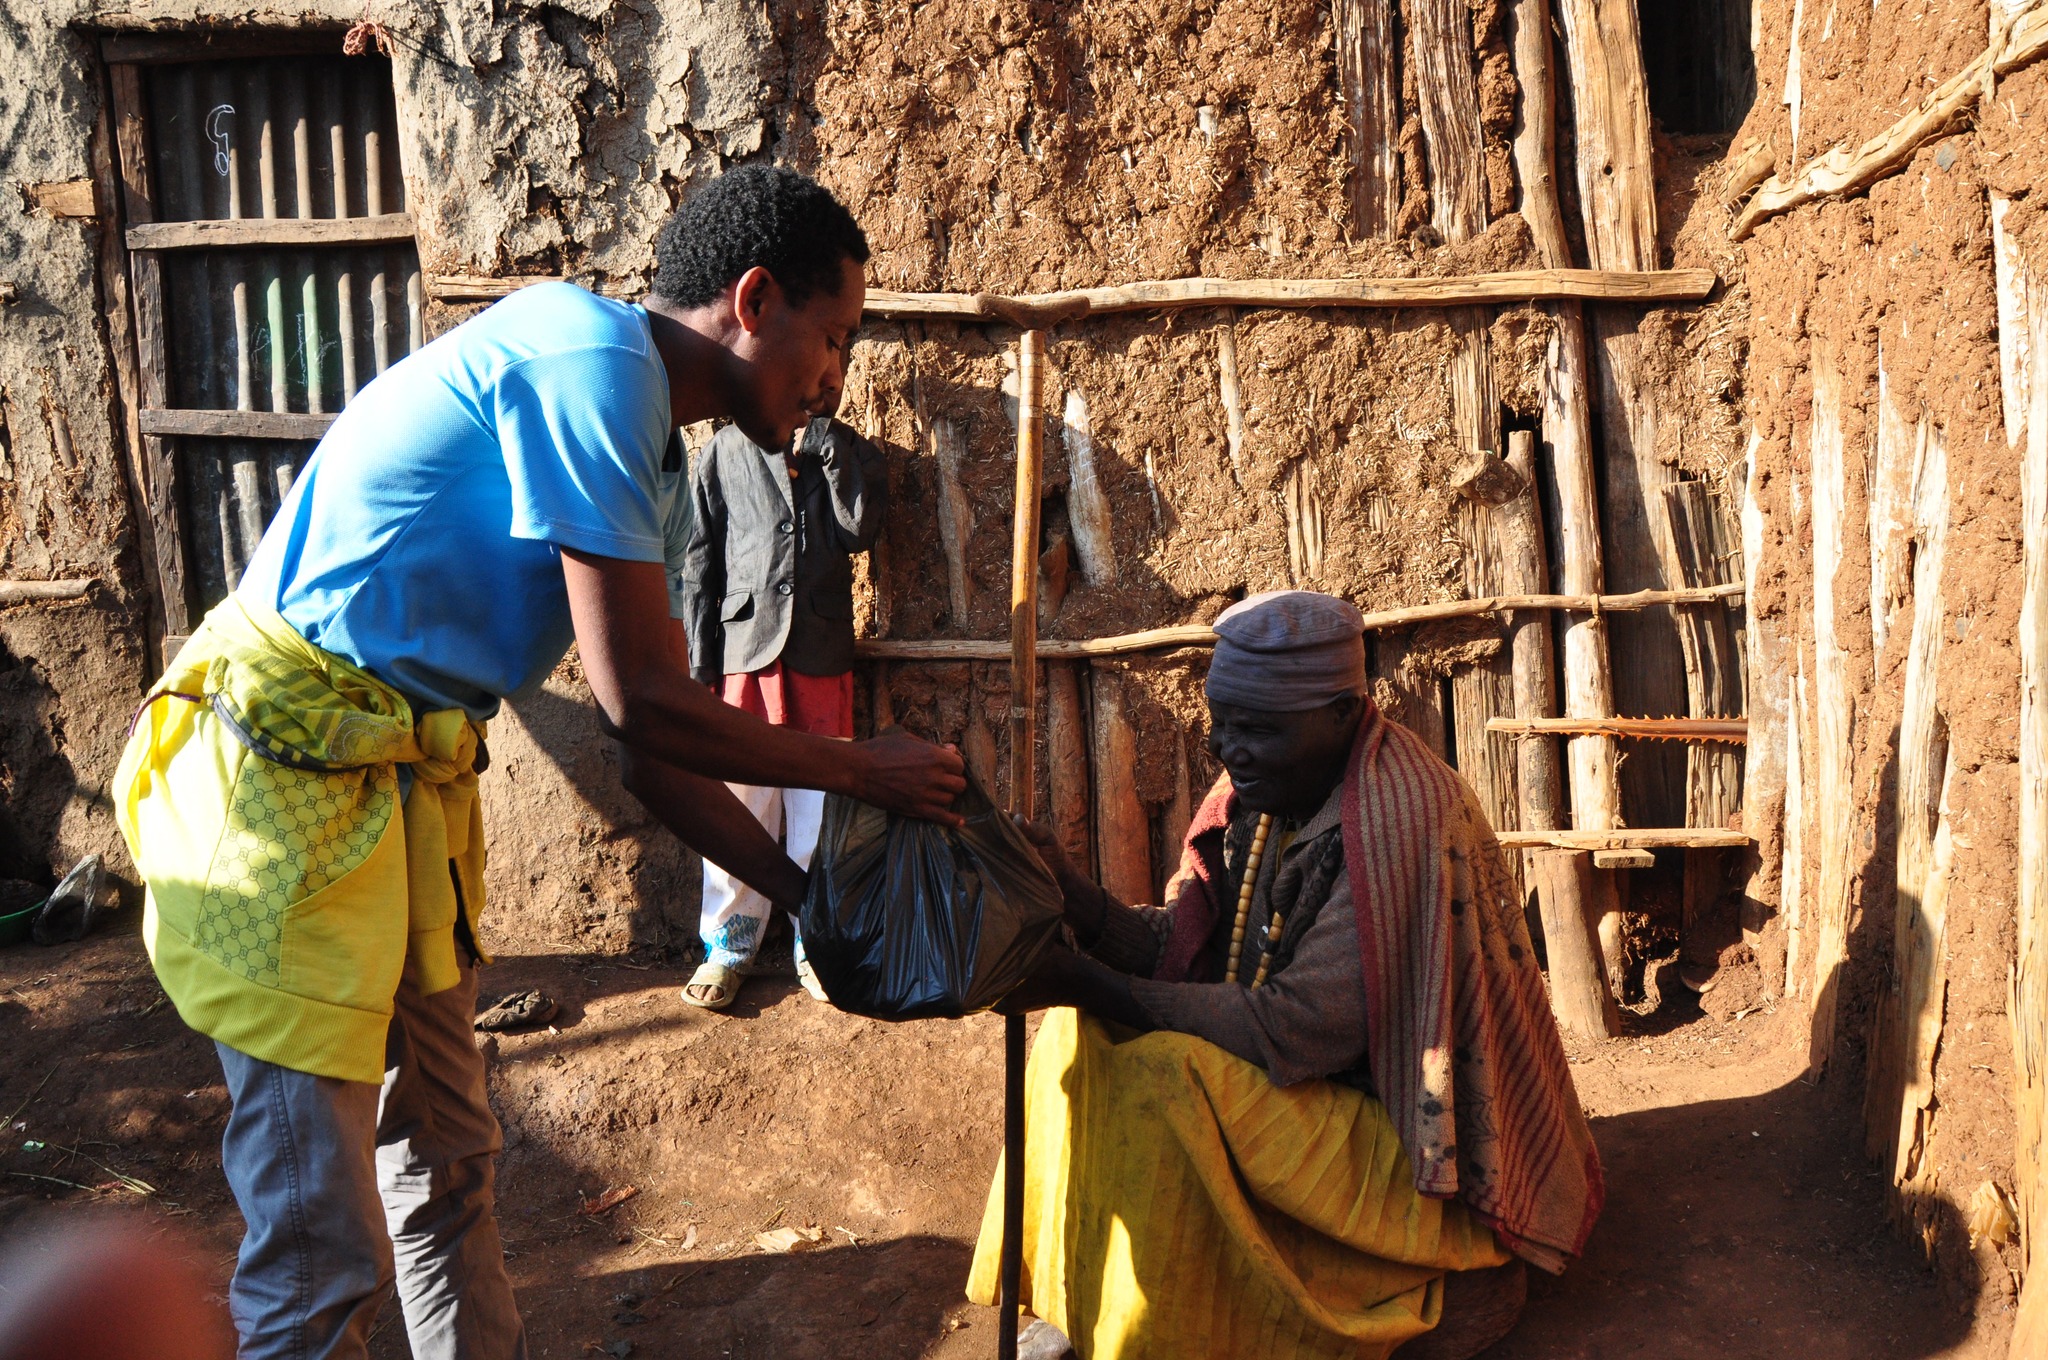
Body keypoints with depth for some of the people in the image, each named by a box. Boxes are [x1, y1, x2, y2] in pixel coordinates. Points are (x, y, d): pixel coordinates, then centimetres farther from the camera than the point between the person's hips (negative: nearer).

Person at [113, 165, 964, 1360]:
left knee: (447, 1159, 21)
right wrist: (866, 771, -6)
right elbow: (642, 712, -19)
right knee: (326, 1256, -3)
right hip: (284, 780, -10)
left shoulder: (649, 448, 13)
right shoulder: (593, 361, -17)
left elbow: (653, 749, 14)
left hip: (404, 788, 10)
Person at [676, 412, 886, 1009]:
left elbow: (860, 532, -2)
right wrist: (700, 662, -1)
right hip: (745, 644, -1)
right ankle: (728, 945, 13)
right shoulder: (726, 451, 8)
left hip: (822, 648, 1)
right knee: (739, 800, 0)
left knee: (820, 801, 5)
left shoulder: (842, 446, 13)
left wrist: (832, 452, -8)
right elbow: (700, 561, 5)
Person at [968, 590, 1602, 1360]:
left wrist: (1088, 984, -28)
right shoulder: (1259, 794, 1)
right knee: (1081, 1036, -4)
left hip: (1424, 1149, -9)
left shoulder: (1402, 822, -25)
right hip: (1317, 1087, 9)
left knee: (1167, 1083, -27)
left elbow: (1297, 1031, -28)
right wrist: (1071, 894, -18)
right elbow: (1176, 949, 1)